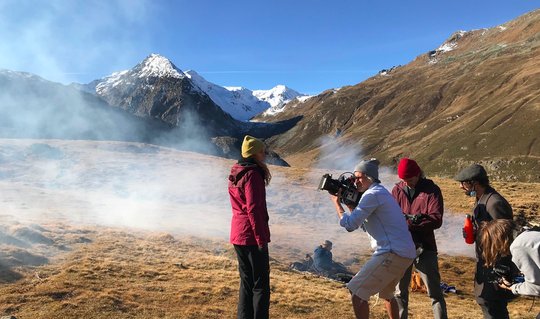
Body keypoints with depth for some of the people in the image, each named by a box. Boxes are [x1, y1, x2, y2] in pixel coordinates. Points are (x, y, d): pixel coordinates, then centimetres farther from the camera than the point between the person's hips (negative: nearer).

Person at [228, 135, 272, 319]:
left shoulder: (235, 173, 12)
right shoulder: (252, 174, -14)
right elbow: (254, 209, -20)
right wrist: (261, 238, -18)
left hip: (237, 235, 9)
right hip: (251, 236, -9)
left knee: (246, 283, 16)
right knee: (261, 286, 0)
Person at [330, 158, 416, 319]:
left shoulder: (372, 194, -11)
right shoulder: (381, 192, 20)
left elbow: (349, 224, -13)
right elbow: (364, 224, 21)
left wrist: (336, 201, 0)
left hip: (392, 254, -11)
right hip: (406, 253, 11)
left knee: (356, 291, -7)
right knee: (386, 293, 29)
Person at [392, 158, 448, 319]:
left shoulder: (432, 190, -4)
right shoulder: (397, 190, 4)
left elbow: (436, 220, -14)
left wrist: (408, 222, -24)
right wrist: (411, 219, -24)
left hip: (425, 247, -3)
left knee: (434, 291, 6)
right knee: (400, 290, 14)